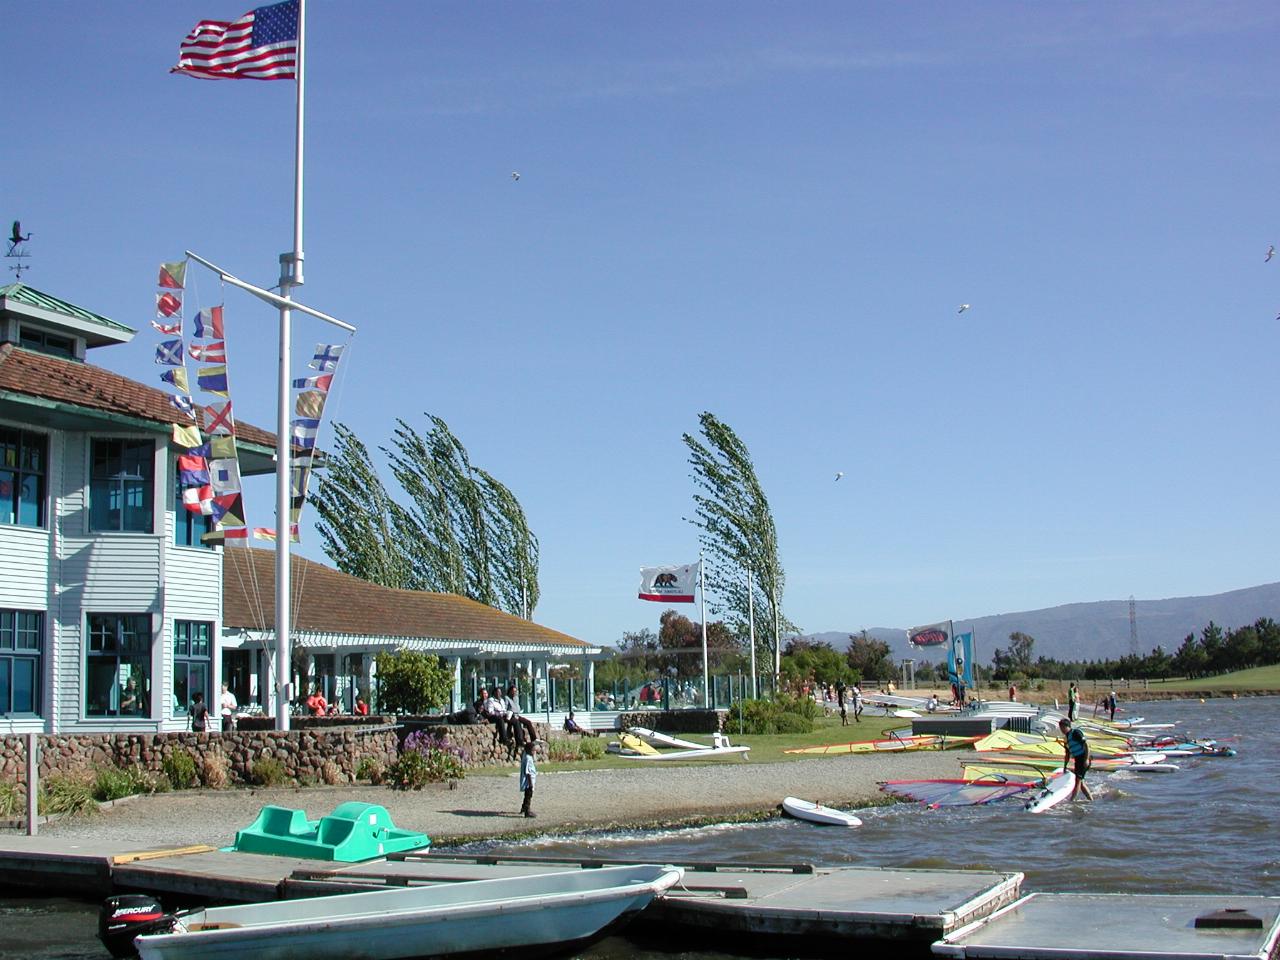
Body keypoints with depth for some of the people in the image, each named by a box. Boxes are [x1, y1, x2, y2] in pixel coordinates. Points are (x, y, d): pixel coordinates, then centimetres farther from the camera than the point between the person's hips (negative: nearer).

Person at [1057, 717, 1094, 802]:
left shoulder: (1076, 732, -10)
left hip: (1083, 759, -9)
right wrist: (1065, 767, 21)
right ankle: (1091, 800, 21)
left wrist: (1086, 759, -22)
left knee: (1078, 780, -9)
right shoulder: (1066, 737, 16)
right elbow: (1067, 754, 23)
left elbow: (1086, 744, -16)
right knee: (1080, 782, 13)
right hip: (1078, 760, 9)